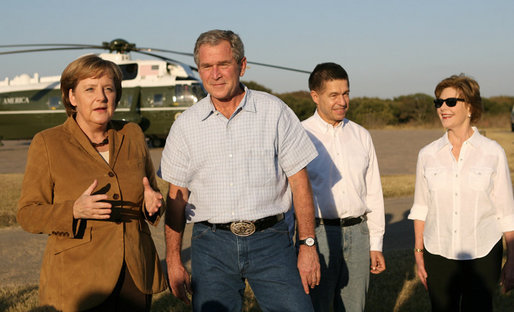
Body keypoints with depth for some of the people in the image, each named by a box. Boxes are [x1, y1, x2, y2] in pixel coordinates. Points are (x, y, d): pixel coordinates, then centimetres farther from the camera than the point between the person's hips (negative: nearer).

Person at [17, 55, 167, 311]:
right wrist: (75, 211, -24)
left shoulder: (132, 135, 6)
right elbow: (28, 215, -6)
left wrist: (152, 203, -10)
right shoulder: (47, 143, -5)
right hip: (80, 281, -4)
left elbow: (152, 193, 14)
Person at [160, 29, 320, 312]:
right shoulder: (186, 125, 5)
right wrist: (173, 260, 6)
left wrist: (308, 246, -3)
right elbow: (176, 196, 8)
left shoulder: (275, 112, 1)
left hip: (270, 241, -1)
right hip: (212, 245, 1)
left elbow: (299, 180, 1)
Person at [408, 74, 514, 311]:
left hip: (482, 256, -2)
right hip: (438, 255, 2)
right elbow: (421, 209, 9)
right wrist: (418, 254, 8)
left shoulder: (493, 153, -4)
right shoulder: (428, 154, 2)